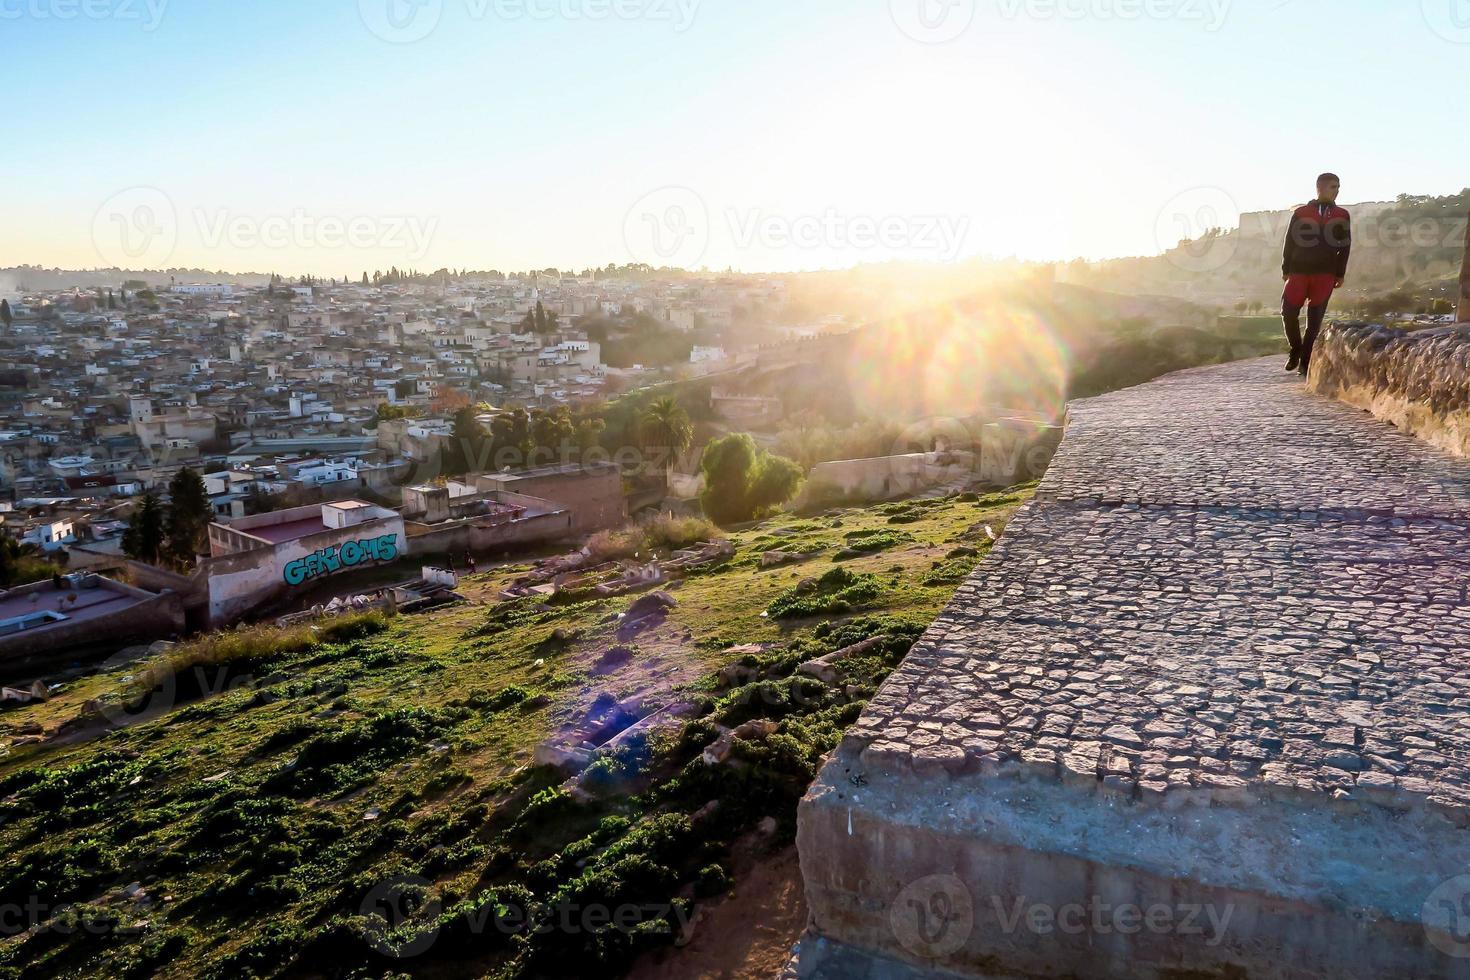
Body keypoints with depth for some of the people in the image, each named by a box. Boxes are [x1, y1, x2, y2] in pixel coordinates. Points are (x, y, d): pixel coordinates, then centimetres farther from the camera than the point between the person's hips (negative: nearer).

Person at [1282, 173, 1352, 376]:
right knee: (1289, 312, -8)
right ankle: (1296, 351, 15)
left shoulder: (1342, 216, 9)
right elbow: (1290, 242, 6)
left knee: (1315, 319, -2)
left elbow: (1345, 246, 10)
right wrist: (1286, 269, 1)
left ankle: (1305, 362, 2)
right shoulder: (1301, 213, 5)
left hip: (1325, 274, 1)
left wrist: (1340, 274, 5)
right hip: (1299, 271, -1)